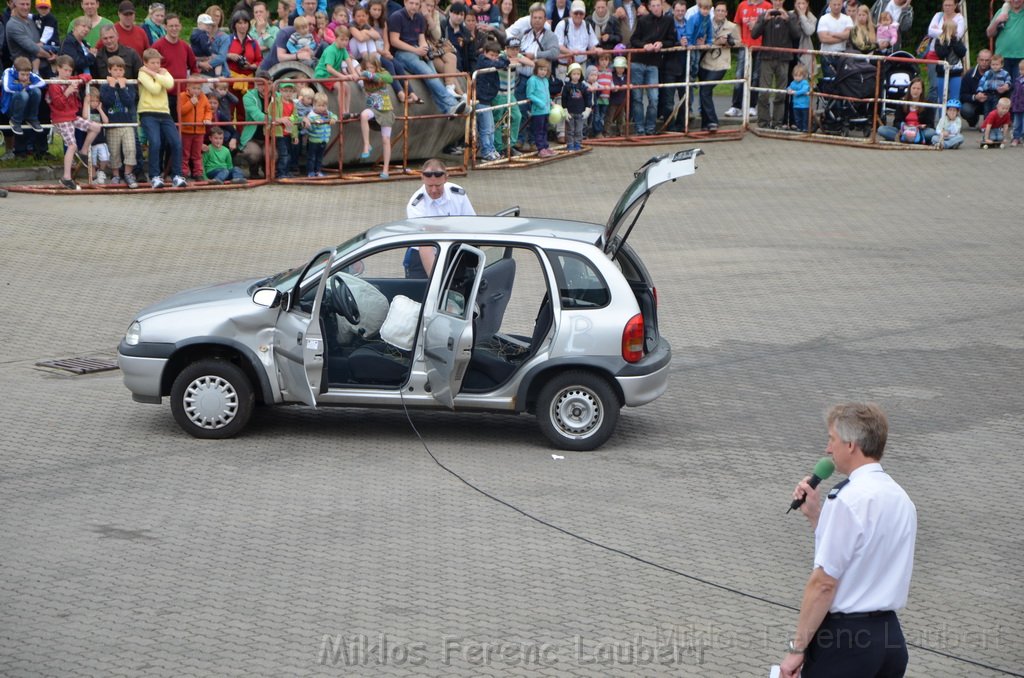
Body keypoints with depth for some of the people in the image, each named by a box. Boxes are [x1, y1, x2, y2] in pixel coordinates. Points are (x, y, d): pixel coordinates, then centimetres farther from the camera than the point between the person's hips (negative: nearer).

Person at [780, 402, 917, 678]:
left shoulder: (849, 500, -17)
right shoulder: (900, 498, 10)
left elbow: (825, 582, -17)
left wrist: (798, 647, -12)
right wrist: (816, 515, 11)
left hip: (843, 636, -8)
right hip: (889, 633, 8)